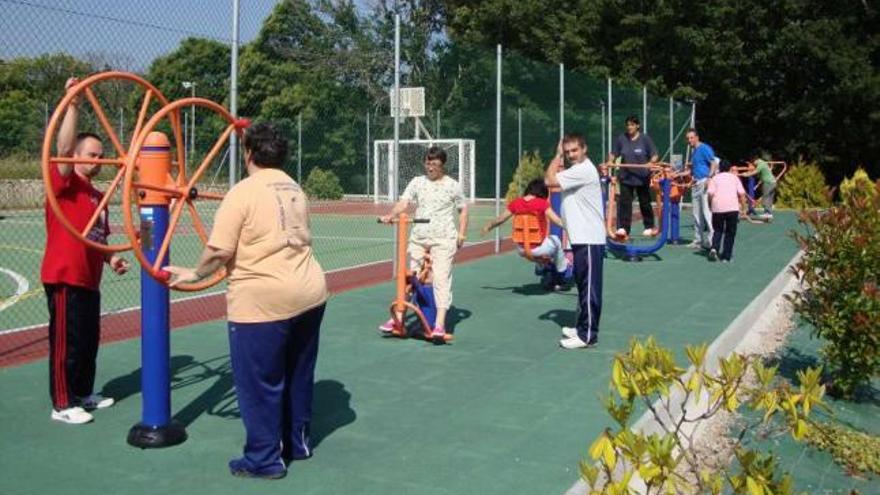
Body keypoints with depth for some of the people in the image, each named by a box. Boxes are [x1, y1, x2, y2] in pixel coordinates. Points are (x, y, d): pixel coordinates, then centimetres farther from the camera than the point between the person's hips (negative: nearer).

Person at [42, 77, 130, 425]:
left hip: (89, 281, 8)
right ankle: (62, 405, 9)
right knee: (66, 343, -1)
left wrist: (111, 259, 6)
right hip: (64, 279, -8)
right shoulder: (63, 183, -7)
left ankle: (84, 394, 30)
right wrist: (73, 105, -29)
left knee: (89, 342, 16)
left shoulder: (98, 196, 15)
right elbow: (62, 148, -25)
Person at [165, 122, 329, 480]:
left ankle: (265, 459, 14)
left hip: (263, 301, -8)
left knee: (260, 383, 5)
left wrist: (196, 273, 2)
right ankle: (297, 443, 33)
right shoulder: (295, 190, 12)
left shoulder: (243, 192, -12)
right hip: (309, 293, 8)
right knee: (298, 376, 20)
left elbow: (220, 251, -16)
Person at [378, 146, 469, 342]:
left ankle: (439, 325, -13)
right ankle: (399, 317, 17)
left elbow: (463, 210, 11)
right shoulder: (417, 182, 9)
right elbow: (403, 202, -2)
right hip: (418, 237, 3)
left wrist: (461, 233, 0)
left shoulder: (452, 185, 4)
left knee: (441, 279, -11)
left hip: (443, 239, -3)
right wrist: (391, 215, -21)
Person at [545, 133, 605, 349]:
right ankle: (583, 327, 28)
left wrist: (557, 156, -9)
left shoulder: (584, 170, -17)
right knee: (583, 286, 18)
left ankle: (588, 335, -2)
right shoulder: (575, 170, 16)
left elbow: (549, 180, -20)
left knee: (589, 288, -6)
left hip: (589, 240, -10)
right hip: (581, 238, 10)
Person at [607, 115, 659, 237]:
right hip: (626, 177, 2)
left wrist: (651, 162, -23)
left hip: (642, 177, -1)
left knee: (645, 203, 11)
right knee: (624, 202, -9)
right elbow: (613, 153, 9)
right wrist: (610, 161, -10)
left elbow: (654, 155, -4)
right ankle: (623, 228, -11)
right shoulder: (621, 138, 3)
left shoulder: (645, 138, -4)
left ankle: (649, 227, 27)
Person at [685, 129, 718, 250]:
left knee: (707, 213, -11)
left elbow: (714, 163, -15)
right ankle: (698, 240, 18)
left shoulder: (704, 148, -8)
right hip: (696, 184, 9)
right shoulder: (694, 151, 19)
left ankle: (710, 241, -9)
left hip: (704, 183, -9)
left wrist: (709, 178, -23)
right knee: (697, 214, 12)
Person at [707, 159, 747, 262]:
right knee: (730, 232, 9)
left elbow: (710, 193, -5)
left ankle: (714, 248, -11)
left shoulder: (715, 178, 9)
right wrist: (743, 208, 9)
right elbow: (741, 193, 3)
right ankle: (726, 256, 5)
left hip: (717, 208, 0)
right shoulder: (734, 177, 12)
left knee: (717, 230, 14)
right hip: (732, 208, 0)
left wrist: (711, 205, 9)